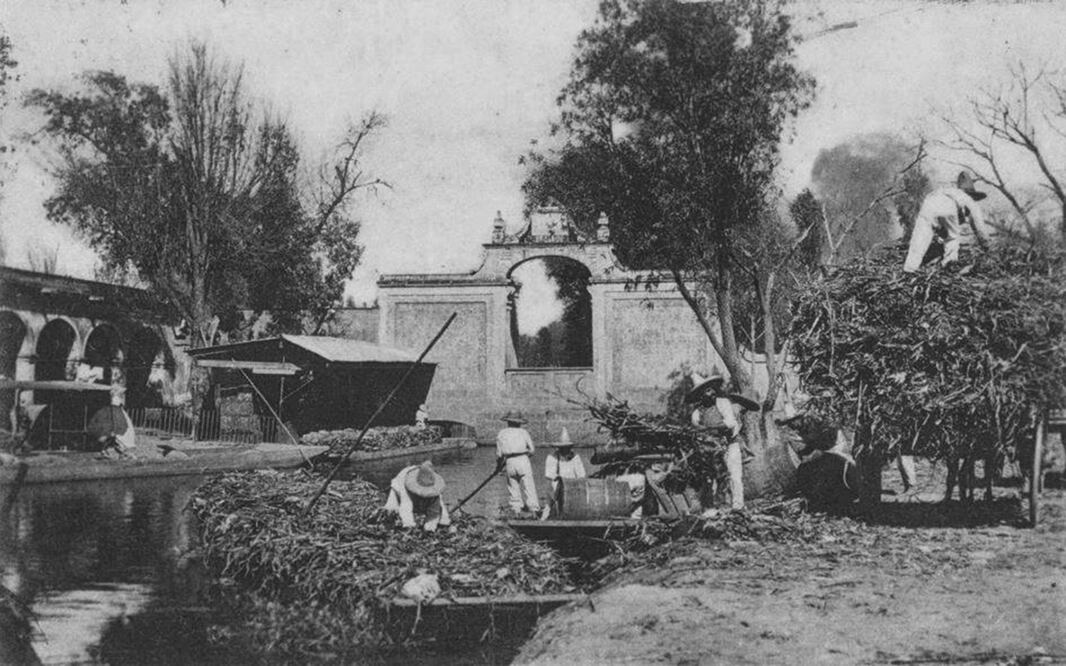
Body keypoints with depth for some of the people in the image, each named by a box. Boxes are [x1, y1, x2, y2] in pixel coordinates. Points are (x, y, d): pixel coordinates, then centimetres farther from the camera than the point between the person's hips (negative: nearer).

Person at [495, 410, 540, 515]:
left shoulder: (501, 434, 9)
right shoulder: (523, 432, 5)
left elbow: (499, 453, 8)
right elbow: (531, 450, 4)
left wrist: (498, 465, 23)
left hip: (509, 462, 2)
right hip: (523, 460, -2)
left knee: (513, 486, 10)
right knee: (528, 485, -1)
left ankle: (516, 508, 6)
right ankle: (534, 508, -6)